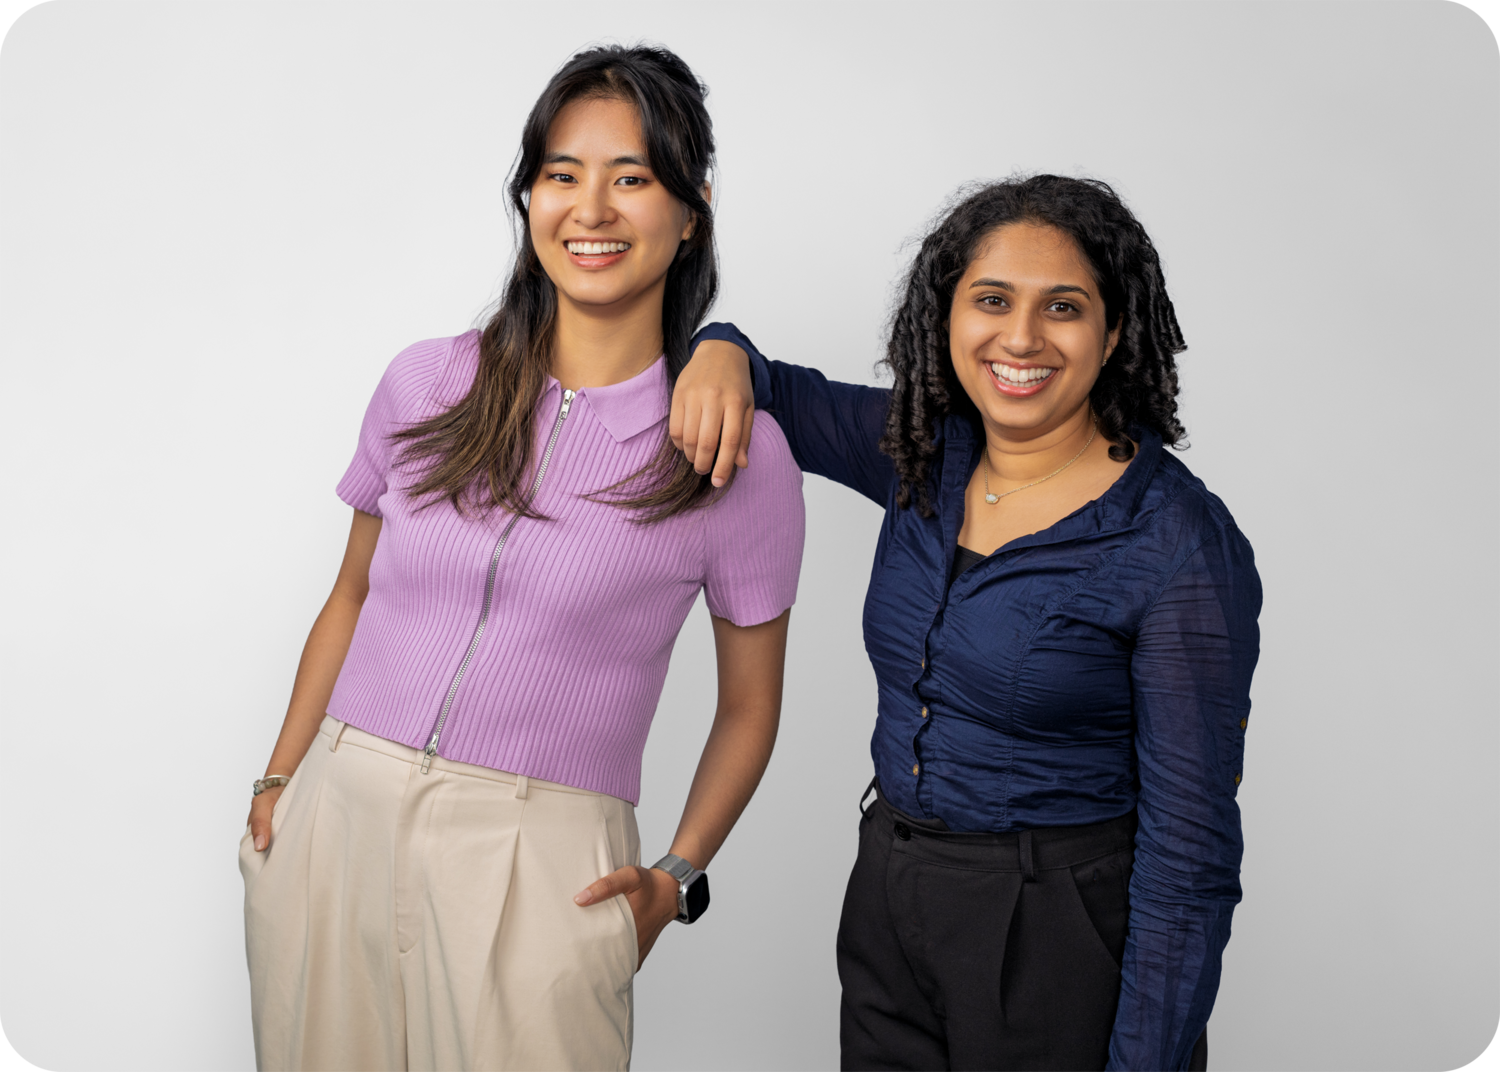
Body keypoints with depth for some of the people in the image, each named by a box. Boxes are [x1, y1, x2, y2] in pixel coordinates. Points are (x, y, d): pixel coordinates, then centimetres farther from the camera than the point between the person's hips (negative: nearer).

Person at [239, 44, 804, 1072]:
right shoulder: (429, 385, 4)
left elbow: (749, 706, 5)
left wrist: (678, 879, -4)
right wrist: (280, 780, 12)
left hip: (540, 857, -3)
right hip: (339, 811, 3)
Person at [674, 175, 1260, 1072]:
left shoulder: (1183, 546, -18)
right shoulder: (924, 454, -1)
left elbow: (1189, 846, -16)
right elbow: (777, 392, 14)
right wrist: (723, 352, -9)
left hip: (1060, 946, -5)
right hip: (885, 906, 6)